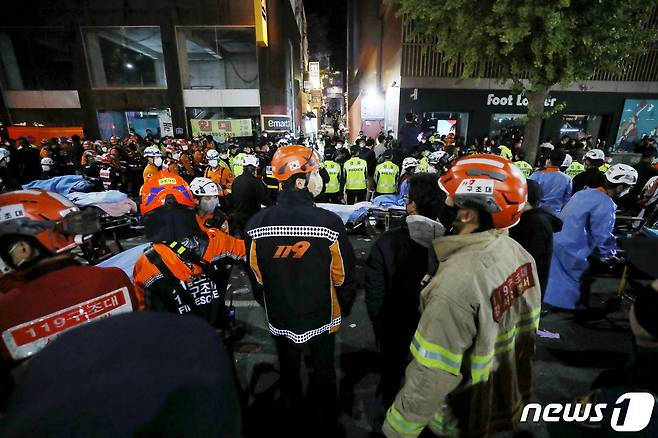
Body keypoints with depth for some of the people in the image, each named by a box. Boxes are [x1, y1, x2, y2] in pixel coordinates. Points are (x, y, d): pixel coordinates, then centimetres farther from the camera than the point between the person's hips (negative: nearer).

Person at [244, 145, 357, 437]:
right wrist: (344, 309, 6)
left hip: (280, 320, 2)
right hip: (321, 319, -2)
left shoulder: (257, 223, -18)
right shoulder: (329, 222, -25)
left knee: (289, 375, 27)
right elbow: (344, 276, -15)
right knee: (323, 376, 23)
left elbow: (257, 276, -5)